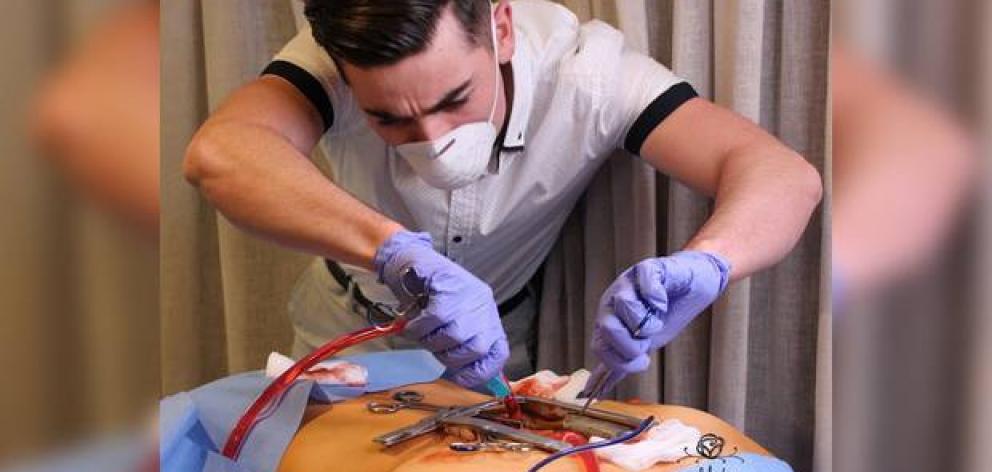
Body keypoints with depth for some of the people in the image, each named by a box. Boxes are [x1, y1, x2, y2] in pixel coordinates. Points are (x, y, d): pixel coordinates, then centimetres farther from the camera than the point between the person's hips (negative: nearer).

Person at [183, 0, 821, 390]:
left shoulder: (585, 70, -31)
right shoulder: (338, 58, -31)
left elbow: (783, 175, -38)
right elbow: (218, 153, -50)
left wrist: (700, 264, -59)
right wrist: (397, 250, -63)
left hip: (497, 346, 0)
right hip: (349, 337, 0)